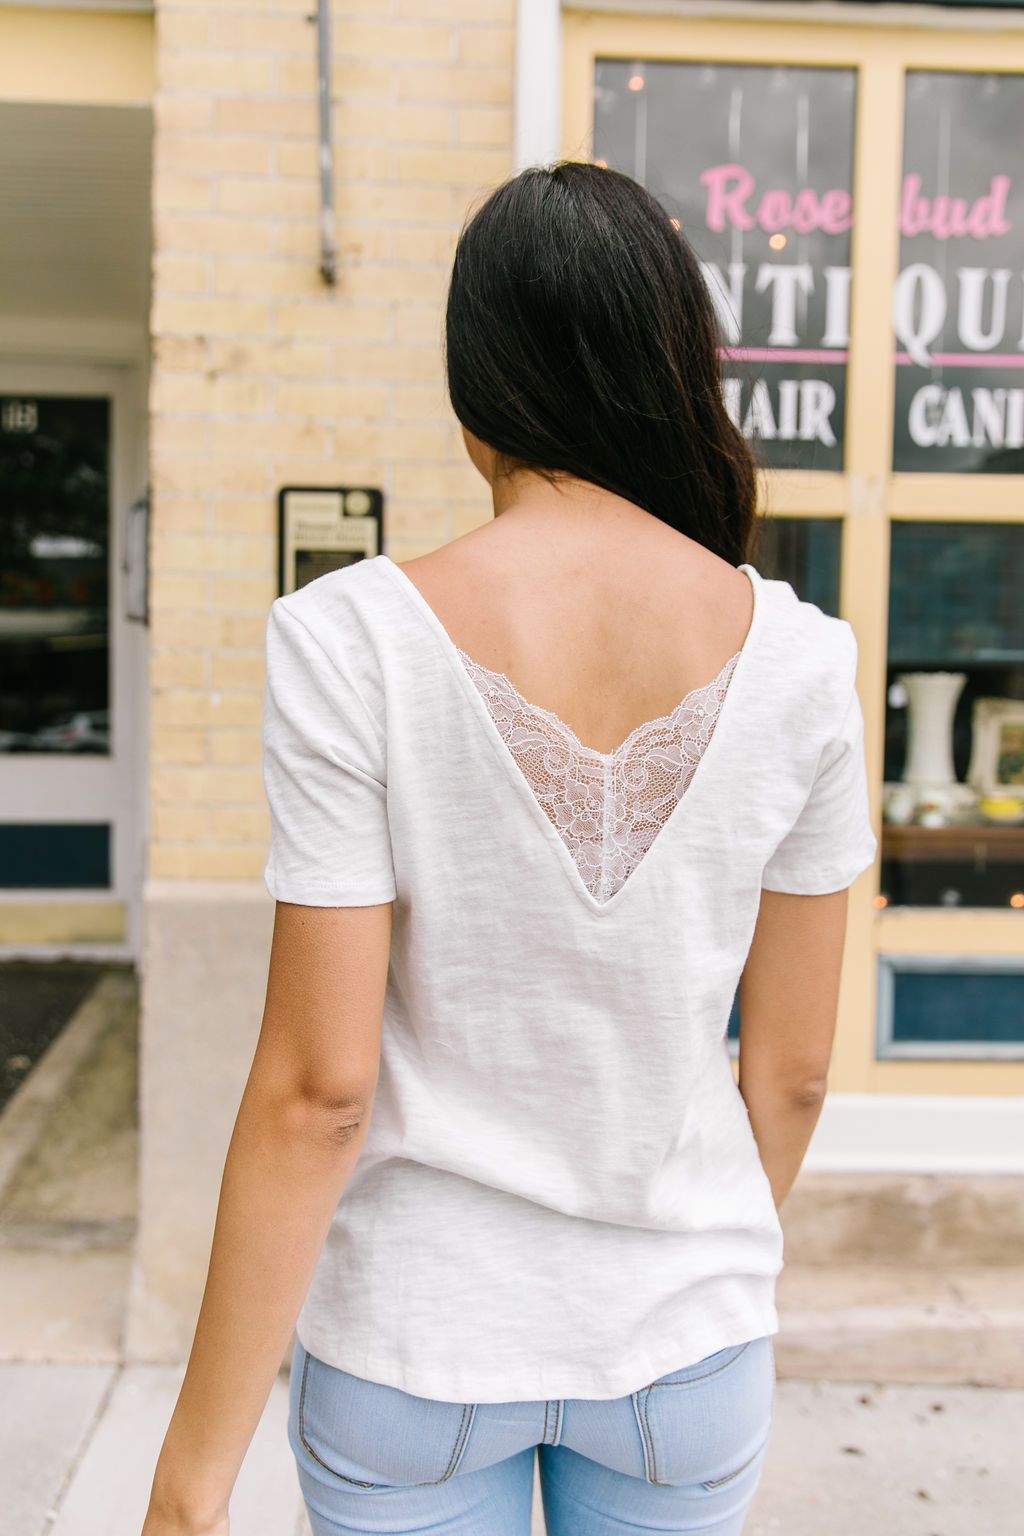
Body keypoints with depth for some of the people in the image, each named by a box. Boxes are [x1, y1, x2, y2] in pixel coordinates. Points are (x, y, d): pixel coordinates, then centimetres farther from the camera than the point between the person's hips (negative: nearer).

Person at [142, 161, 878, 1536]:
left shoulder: (350, 640, -19)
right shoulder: (796, 657, -11)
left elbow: (318, 1087, -19)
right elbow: (790, 1069, -4)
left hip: (415, 1340, -1)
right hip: (683, 1342, 2)